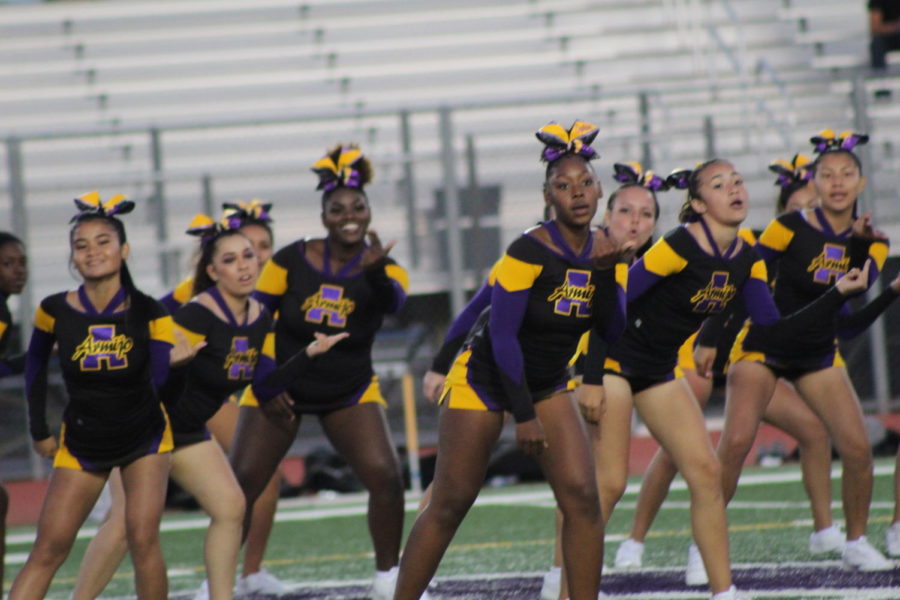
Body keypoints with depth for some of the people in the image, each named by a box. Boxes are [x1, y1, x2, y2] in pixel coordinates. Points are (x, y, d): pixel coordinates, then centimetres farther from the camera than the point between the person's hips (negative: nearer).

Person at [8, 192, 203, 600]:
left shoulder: (149, 314, -14)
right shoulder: (55, 311, -13)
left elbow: (154, 379, -20)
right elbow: (36, 364, 6)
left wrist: (170, 358, -39)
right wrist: (39, 429, 8)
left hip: (144, 436, -1)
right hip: (82, 442, 1)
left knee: (143, 540, -12)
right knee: (48, 550, -4)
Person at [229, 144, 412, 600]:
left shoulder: (383, 267, -11)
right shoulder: (291, 262, -12)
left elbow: (392, 302, -34)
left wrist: (375, 270, -55)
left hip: (350, 393, 0)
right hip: (283, 389, 0)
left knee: (386, 477, -18)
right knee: (240, 486, -6)